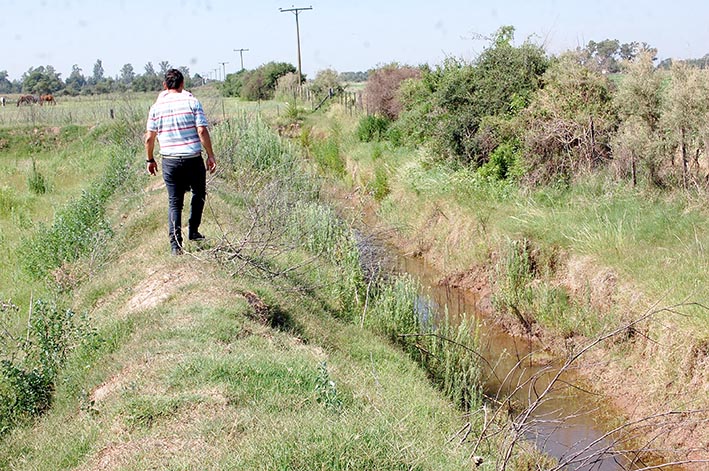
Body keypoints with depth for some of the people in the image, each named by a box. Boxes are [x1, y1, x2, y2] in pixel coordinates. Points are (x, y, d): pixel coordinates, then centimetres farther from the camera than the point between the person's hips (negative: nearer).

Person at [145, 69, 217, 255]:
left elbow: (149, 138, 3)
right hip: (193, 158, -2)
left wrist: (150, 160, 17)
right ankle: (193, 232, 23)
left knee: (174, 202, 7)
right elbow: (202, 131, -10)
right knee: (198, 194, 21)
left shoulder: (157, 106, 3)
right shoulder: (192, 102, -3)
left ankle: (175, 244, 1)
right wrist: (210, 155, -3)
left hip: (170, 161, 2)